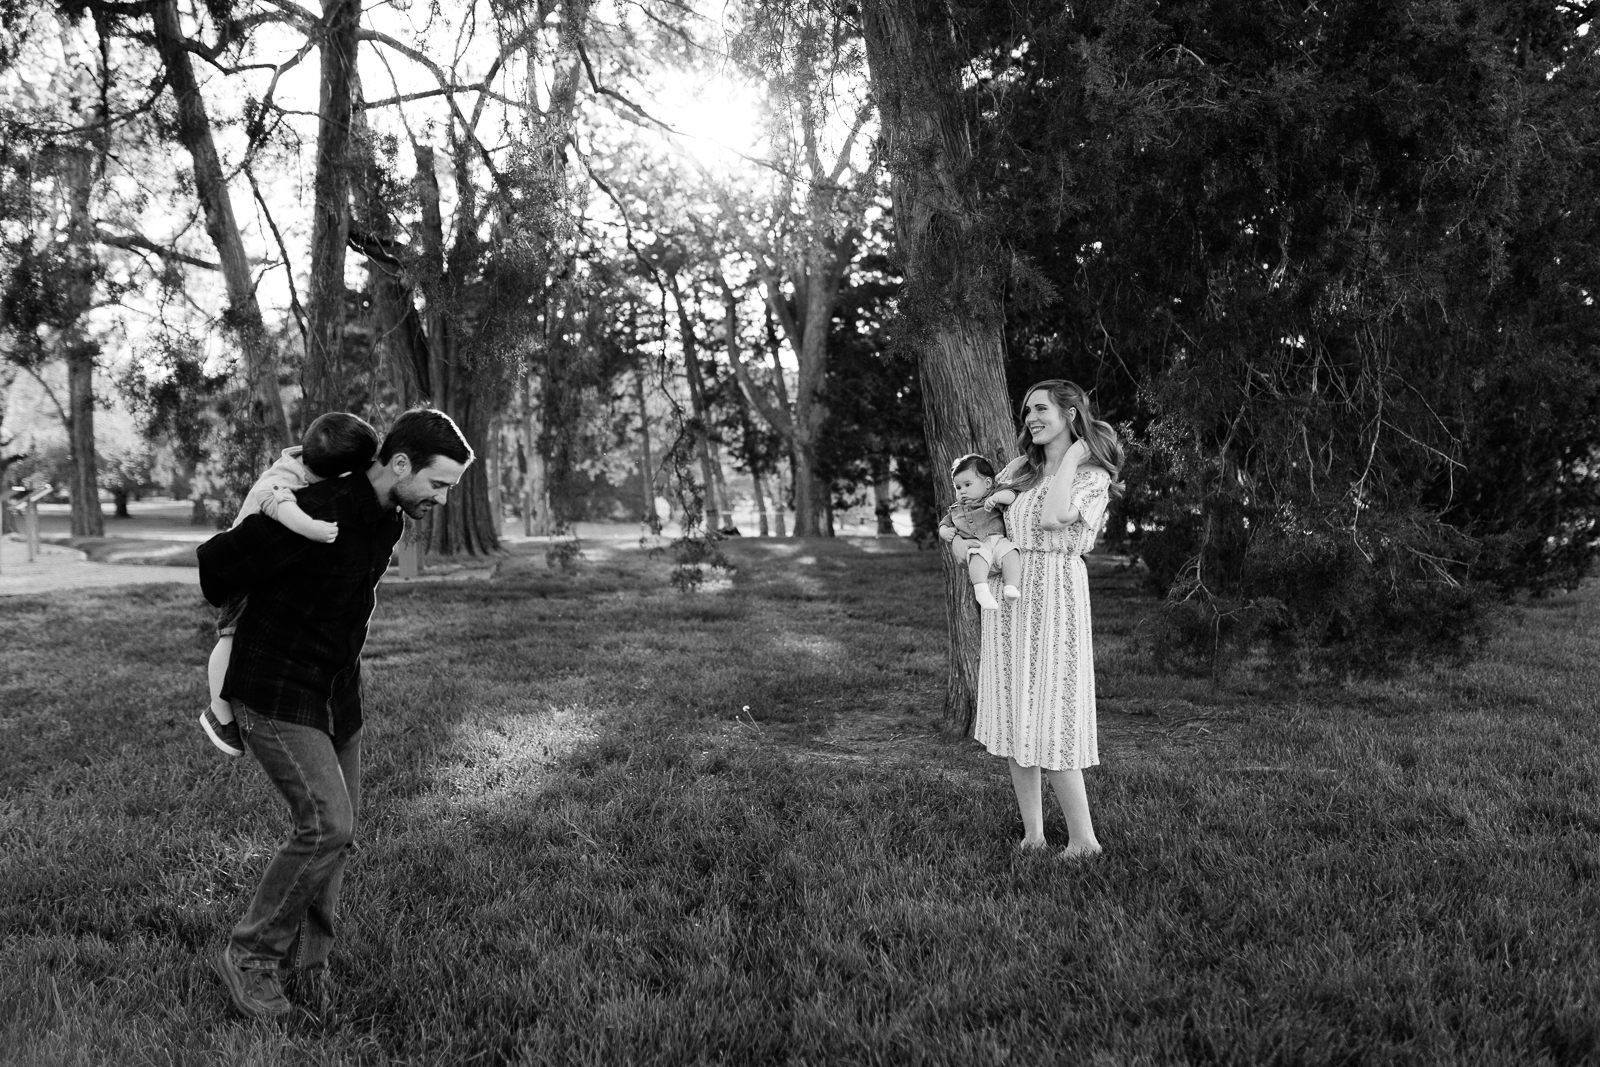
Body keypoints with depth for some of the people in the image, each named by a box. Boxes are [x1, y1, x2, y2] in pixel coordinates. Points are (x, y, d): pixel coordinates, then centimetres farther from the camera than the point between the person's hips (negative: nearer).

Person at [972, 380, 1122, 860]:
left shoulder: (1091, 475, -4)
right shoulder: (1021, 468, 13)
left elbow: (1054, 517, -22)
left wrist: (1072, 455, -12)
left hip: (1053, 598, -7)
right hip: (1006, 596, 7)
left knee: (1050, 722, -7)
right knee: (1013, 718, 6)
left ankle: (1083, 839, 4)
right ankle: (1032, 834, 14)